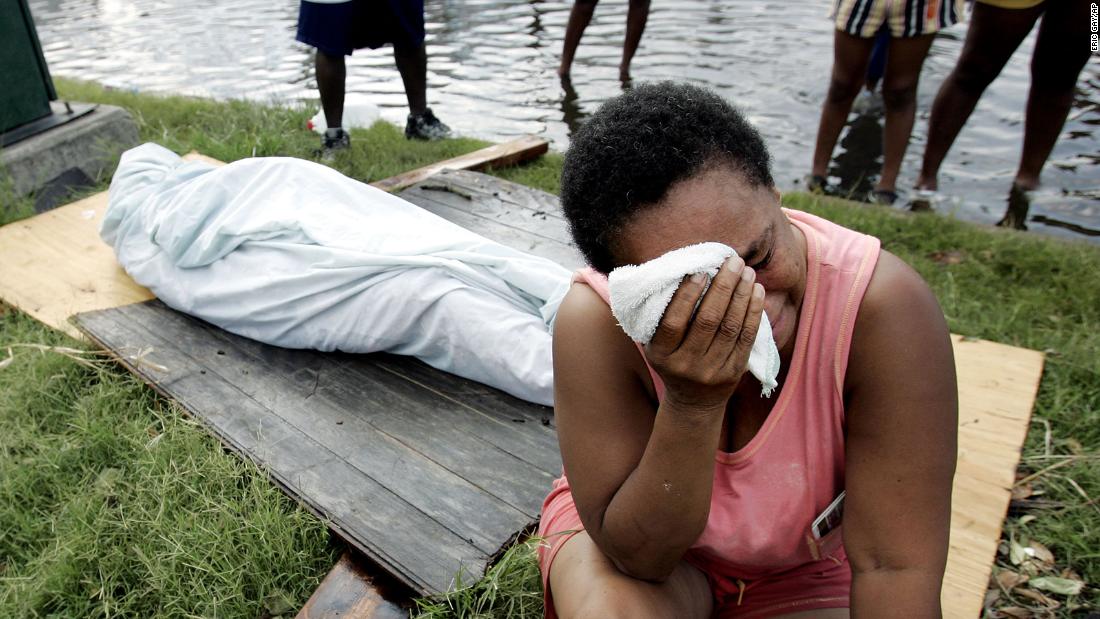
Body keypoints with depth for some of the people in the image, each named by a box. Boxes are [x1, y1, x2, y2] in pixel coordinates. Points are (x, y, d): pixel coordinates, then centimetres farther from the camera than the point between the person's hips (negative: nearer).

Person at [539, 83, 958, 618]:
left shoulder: (881, 303, -29)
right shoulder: (596, 323, -29)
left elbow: (894, 566, -24)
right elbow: (638, 555, -24)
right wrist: (691, 407, -37)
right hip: (635, 527, -1)